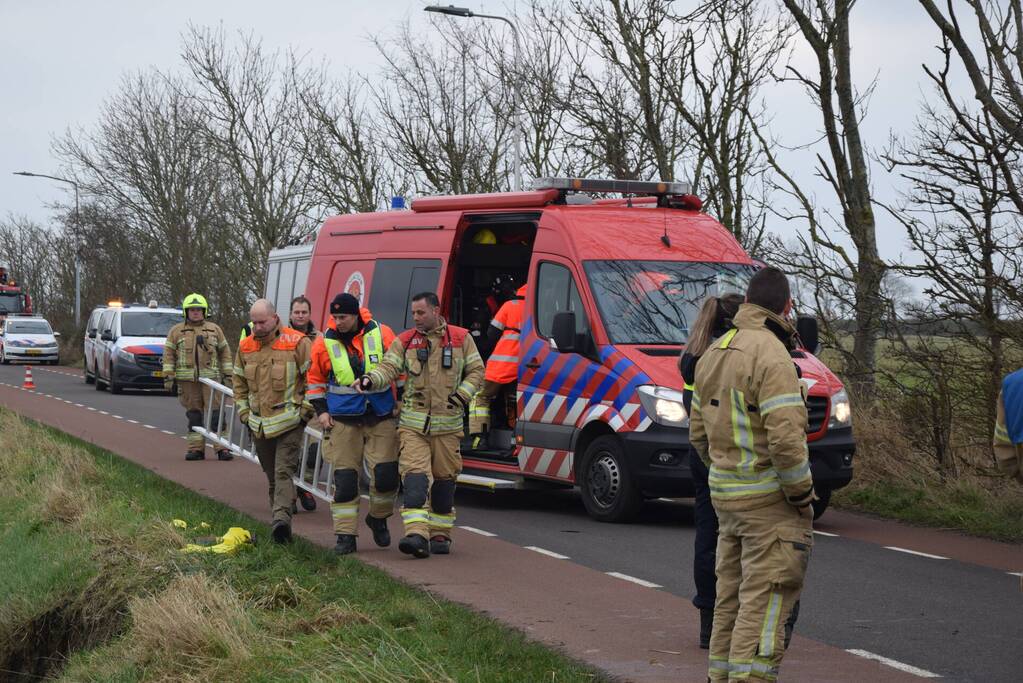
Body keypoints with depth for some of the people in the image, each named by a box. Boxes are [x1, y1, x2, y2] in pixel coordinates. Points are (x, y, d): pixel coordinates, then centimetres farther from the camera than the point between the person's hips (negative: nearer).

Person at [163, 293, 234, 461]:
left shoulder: (215, 329, 13)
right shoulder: (176, 331, 10)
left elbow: (224, 352, 15)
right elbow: (169, 354, 7)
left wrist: (228, 374, 9)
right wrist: (168, 376, -1)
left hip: (211, 378, 0)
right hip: (187, 380, 0)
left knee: (216, 412, -6)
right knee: (193, 414, 4)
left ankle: (222, 447, -6)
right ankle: (196, 448, 8)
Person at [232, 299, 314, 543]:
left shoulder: (297, 343, -8)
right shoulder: (245, 347, 9)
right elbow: (239, 382, 21)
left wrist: (305, 410, -7)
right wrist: (244, 412, 13)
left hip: (289, 422, -6)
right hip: (259, 425, 6)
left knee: (284, 471, -17)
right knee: (271, 475, 12)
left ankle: (281, 518, -28)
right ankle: (280, 520, 20)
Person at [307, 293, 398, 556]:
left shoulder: (381, 334, -2)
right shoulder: (324, 343, 0)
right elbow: (315, 379, 13)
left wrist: (401, 403, 8)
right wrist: (321, 410, 4)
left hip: (381, 418, 0)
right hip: (344, 420, 0)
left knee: (386, 474, -5)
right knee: (345, 479, -3)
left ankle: (378, 519, 22)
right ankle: (345, 535, 5)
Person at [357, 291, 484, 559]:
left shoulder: (461, 338, 5)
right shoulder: (405, 341, 6)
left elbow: (476, 371, 10)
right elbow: (388, 368, -4)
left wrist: (463, 395, -6)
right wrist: (370, 379, -25)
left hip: (447, 424, 1)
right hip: (413, 424, 0)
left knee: (444, 479, 8)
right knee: (415, 476, -14)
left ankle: (440, 534, 20)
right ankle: (417, 536, -21)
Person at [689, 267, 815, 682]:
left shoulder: (714, 355, 10)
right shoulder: (772, 357, -17)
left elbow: (699, 434, 16)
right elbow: (786, 439, -24)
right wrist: (802, 496, -13)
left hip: (726, 493, 8)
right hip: (770, 498, -8)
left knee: (733, 597, 15)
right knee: (765, 601, -7)